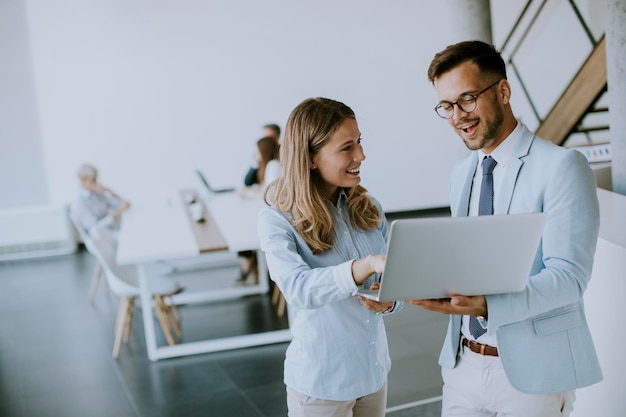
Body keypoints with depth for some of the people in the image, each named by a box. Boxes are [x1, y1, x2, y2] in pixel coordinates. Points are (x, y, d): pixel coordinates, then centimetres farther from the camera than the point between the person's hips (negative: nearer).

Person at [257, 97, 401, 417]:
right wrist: (369, 263, -45)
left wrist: (390, 299, -20)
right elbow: (298, 288, -31)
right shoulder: (277, 220, -16)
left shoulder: (369, 209, 0)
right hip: (320, 381, -5)